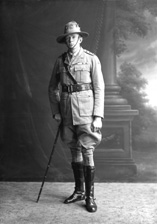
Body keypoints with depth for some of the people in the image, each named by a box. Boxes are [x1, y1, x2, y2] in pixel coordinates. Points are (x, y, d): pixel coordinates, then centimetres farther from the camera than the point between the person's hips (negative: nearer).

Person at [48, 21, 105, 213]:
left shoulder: (91, 59, -2)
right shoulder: (60, 61, 9)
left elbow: (99, 88, -4)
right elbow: (52, 87, 13)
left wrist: (98, 116, -10)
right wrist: (55, 111, 5)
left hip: (85, 110, -4)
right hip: (67, 111, 4)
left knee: (87, 153, -4)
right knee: (74, 152, 13)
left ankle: (90, 196, 9)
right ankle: (79, 191, 27)